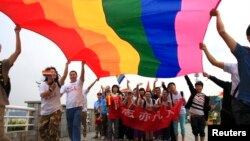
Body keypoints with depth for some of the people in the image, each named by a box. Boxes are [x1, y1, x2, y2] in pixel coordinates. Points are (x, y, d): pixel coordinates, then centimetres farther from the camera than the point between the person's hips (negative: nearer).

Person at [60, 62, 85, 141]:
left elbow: (82, 75, -14)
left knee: (76, 125, -11)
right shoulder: (66, 85, 14)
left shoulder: (79, 82, 4)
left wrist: (82, 65, -28)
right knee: (69, 126, 11)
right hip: (68, 108, 4)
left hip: (78, 107, -4)